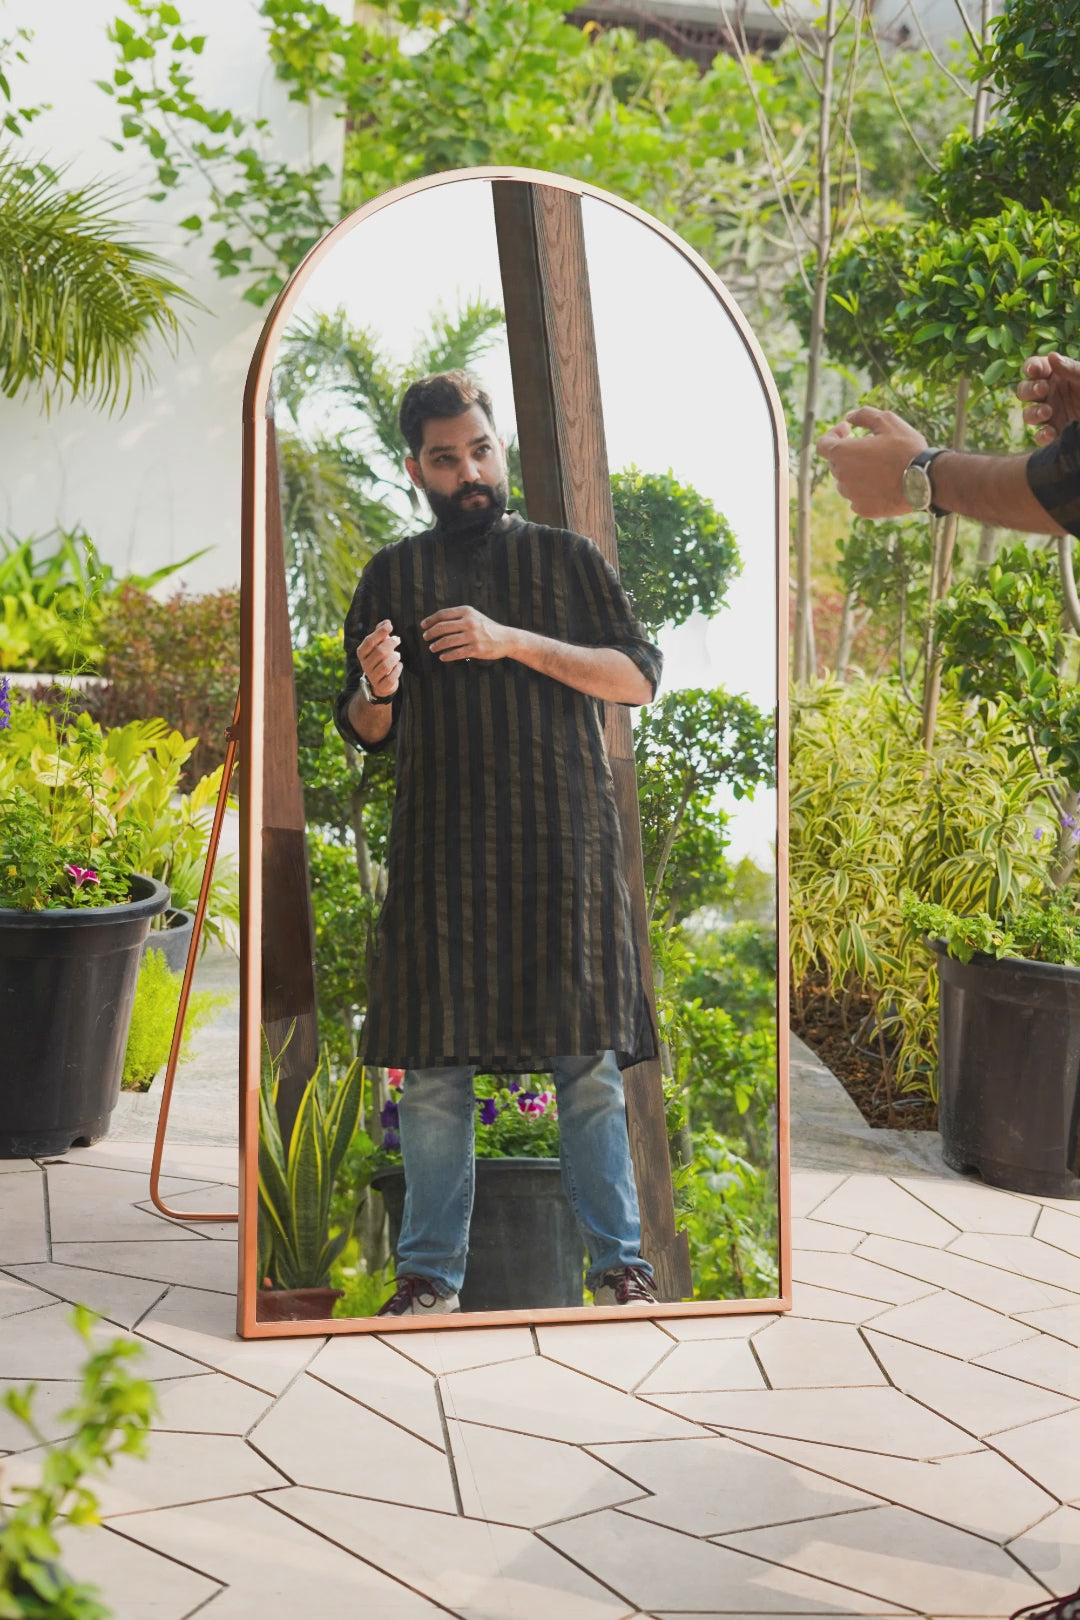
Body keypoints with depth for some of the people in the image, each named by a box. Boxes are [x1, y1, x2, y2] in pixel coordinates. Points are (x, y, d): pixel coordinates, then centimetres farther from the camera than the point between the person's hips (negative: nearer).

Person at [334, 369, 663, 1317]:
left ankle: (619, 1263, 11)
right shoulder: (392, 577, 13)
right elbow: (365, 733, 15)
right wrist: (376, 690, -10)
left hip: (565, 842, -1)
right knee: (432, 1069, 0)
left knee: (590, 1062, 0)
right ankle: (431, 1273, 12)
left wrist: (514, 641, -11)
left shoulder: (566, 557, 10)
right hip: (441, 849, 1)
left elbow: (640, 677, 0)